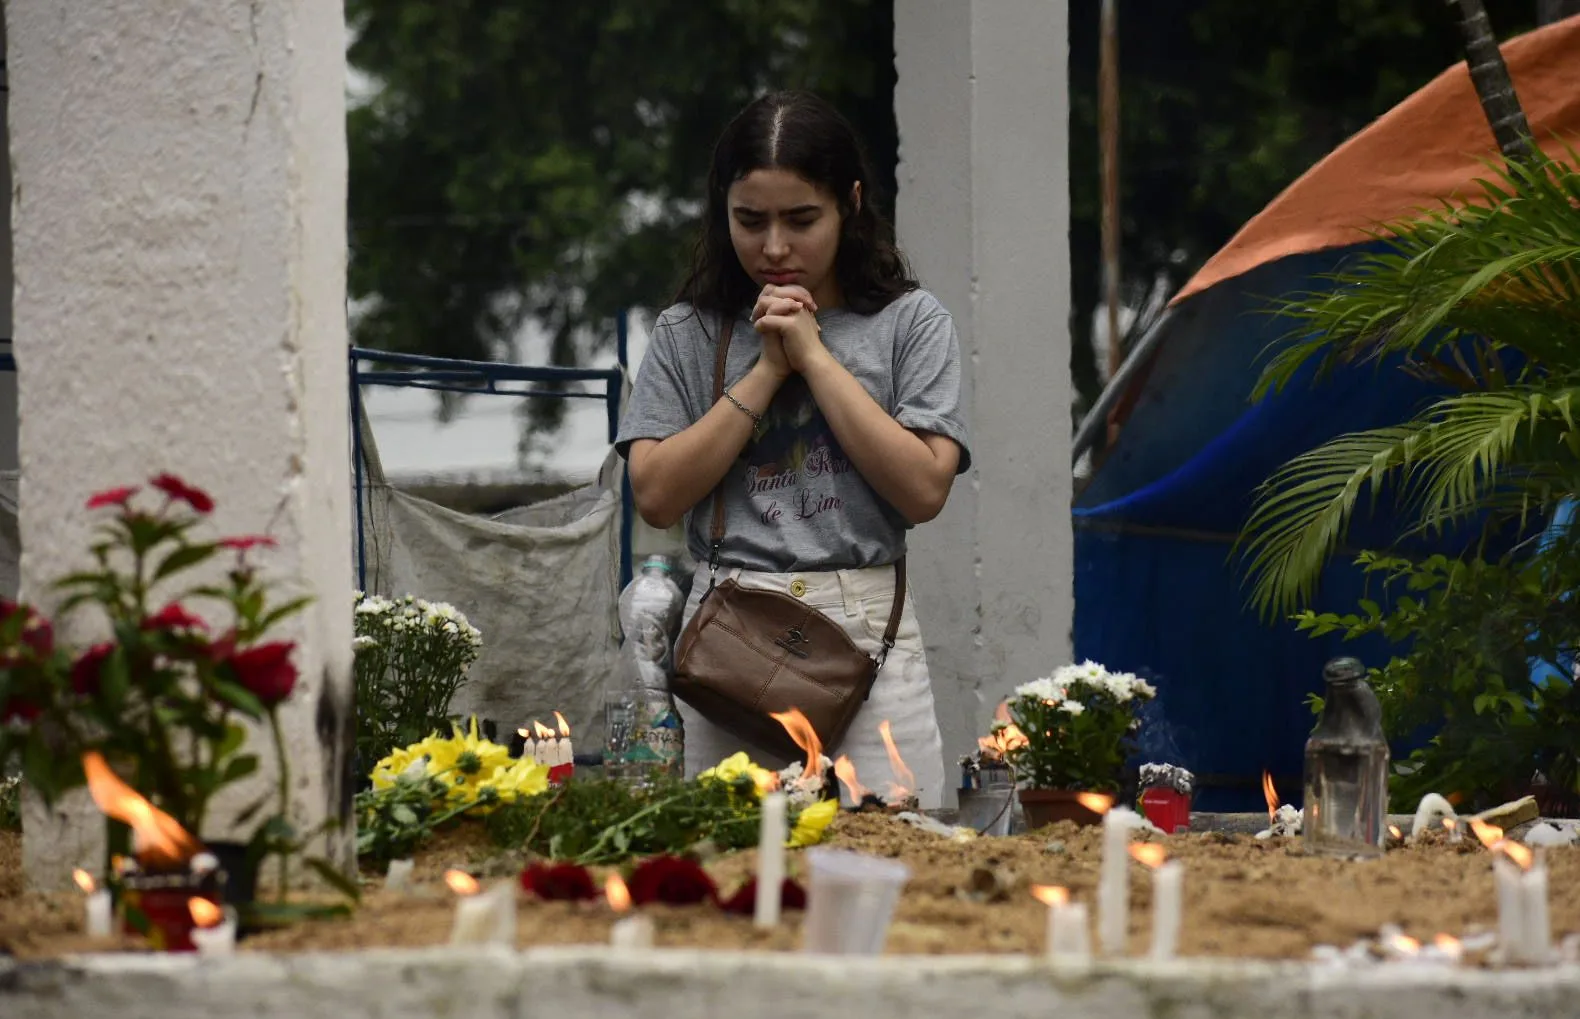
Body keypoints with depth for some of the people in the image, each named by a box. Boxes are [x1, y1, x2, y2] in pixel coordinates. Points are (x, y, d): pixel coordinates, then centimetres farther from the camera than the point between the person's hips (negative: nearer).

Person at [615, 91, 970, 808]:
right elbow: (657, 496, -1)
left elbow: (923, 491, -6)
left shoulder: (910, 323, 6)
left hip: (868, 637, -1)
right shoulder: (689, 333, 10)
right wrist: (766, 372, -3)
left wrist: (814, 356, -4)